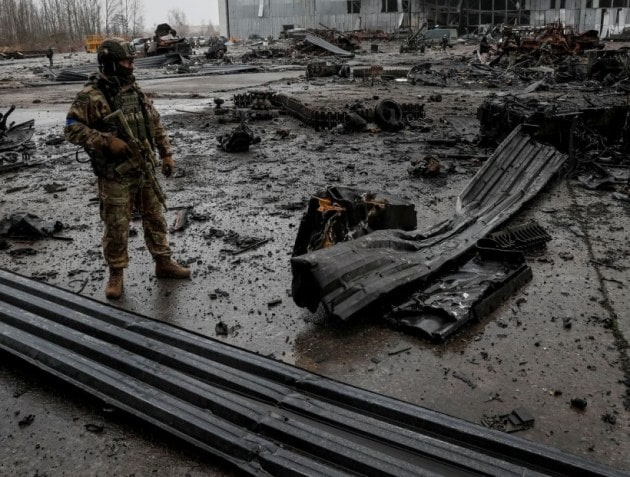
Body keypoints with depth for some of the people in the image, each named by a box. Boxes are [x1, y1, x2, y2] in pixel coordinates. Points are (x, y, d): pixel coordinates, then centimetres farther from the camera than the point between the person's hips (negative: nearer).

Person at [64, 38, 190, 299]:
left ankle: (163, 263, 28)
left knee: (155, 218, 14)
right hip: (115, 175, -6)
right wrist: (107, 141, -22)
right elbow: (72, 128, -15)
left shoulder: (135, 90, 7)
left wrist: (166, 153, 9)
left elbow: (156, 124, 14)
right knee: (116, 227, 4)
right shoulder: (91, 96, -13)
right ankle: (116, 274, 20)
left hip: (145, 170, 6)